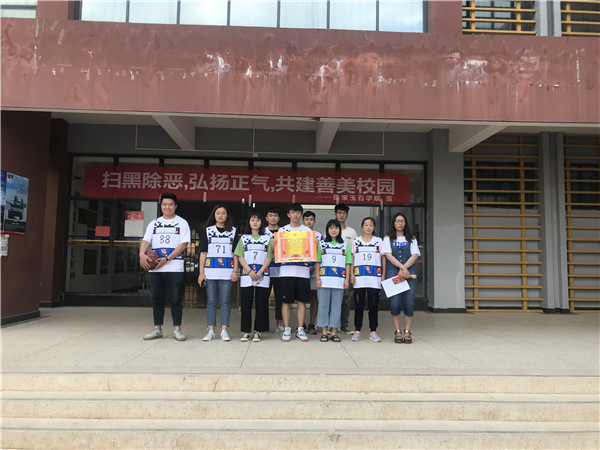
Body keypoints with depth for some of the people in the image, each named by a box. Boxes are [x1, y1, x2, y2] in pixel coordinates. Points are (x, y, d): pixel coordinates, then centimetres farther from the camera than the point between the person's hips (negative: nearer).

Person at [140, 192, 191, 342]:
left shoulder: (182, 223, 5)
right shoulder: (154, 223, 16)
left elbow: (183, 244, -5)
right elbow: (146, 240, 7)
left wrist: (167, 259, -14)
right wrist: (142, 254, -15)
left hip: (174, 268, -3)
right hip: (154, 268, 4)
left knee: (176, 299, -2)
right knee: (156, 299, 8)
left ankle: (177, 329, 7)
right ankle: (157, 329, 17)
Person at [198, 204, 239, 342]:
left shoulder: (233, 231, 10)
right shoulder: (207, 231, 10)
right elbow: (203, 252, 7)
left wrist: (235, 271, 0)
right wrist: (201, 272, 0)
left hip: (227, 272, 0)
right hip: (210, 271, 0)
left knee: (225, 301, 0)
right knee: (211, 301, 2)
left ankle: (224, 331, 5)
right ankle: (211, 331, 8)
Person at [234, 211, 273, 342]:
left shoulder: (267, 239, 11)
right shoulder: (244, 238, 13)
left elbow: (269, 258, 4)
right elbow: (240, 257, 4)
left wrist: (260, 272, -10)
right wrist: (250, 271, -10)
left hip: (263, 276, 0)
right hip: (247, 275, 0)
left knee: (261, 304, 0)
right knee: (246, 304, 0)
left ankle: (258, 331, 9)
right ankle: (245, 331, 9)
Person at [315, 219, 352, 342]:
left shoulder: (344, 245, 11)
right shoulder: (321, 244, 8)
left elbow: (348, 264, 9)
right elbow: (317, 262, 4)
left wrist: (347, 279, 1)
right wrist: (318, 278, -4)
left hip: (339, 280, 1)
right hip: (324, 279, -1)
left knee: (336, 306, 3)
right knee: (323, 305, 1)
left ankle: (334, 332, 10)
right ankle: (324, 332, 8)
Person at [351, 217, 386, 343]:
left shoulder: (379, 241, 11)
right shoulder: (355, 241, 11)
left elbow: (383, 258, 10)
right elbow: (352, 259, 9)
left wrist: (384, 274, 2)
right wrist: (351, 274, -1)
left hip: (375, 278, 0)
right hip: (359, 278, 0)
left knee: (373, 306, 2)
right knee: (358, 305, 2)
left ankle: (373, 332, 11)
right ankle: (357, 331, 10)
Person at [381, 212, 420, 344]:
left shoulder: (411, 239, 16)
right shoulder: (388, 238, 12)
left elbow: (415, 256, 4)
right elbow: (389, 255, -1)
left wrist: (404, 268, -10)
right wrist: (402, 267, -13)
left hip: (409, 272, 1)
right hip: (393, 272, -1)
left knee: (409, 302, -6)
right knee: (395, 302, -7)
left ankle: (407, 331, 5)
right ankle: (398, 331, 5)